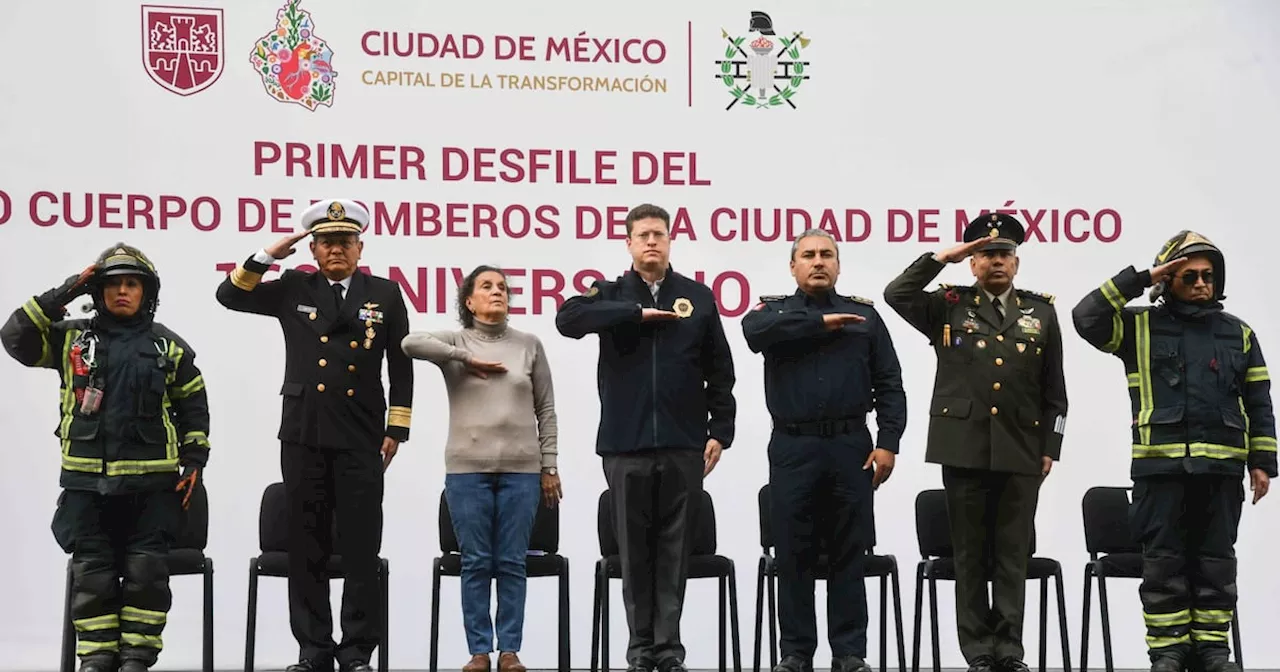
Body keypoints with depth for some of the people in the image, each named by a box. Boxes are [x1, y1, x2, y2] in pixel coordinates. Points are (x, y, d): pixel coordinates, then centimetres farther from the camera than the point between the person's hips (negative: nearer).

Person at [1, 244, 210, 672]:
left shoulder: (169, 346, 8)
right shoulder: (71, 338, 9)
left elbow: (194, 406, 12)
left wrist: (195, 461, 3)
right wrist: (60, 296, -6)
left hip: (151, 483, -1)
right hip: (87, 481, 1)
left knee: (145, 570, -2)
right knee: (92, 571, 3)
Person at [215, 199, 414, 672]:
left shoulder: (385, 294, 7)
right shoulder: (293, 290, 9)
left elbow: (401, 366, 7)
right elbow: (230, 295, 7)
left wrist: (397, 428, 2)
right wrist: (269, 256, -4)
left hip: (361, 439, -1)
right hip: (303, 437, 1)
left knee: (361, 549, 0)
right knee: (306, 549, 5)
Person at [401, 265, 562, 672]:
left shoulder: (529, 345, 8)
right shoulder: (456, 342, 4)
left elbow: (546, 410, 9)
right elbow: (411, 343, -17)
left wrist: (549, 467, 4)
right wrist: (467, 359, -15)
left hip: (521, 470, 1)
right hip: (468, 469, -1)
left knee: (511, 563, 4)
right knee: (476, 563, 3)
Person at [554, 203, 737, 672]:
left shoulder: (698, 297, 8)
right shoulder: (611, 295, 6)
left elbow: (720, 372, 10)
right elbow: (568, 320, -15)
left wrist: (720, 430, 4)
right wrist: (638, 312, -17)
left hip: (684, 445, 0)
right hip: (626, 444, 0)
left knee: (675, 550, 3)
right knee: (635, 551, 5)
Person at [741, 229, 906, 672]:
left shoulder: (864, 314, 12)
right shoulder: (775, 310, 10)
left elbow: (889, 385, 7)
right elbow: (755, 331, -16)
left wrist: (888, 442, -4)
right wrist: (819, 322, -12)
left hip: (851, 447, 1)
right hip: (793, 448, -1)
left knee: (848, 554, 4)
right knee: (793, 554, 3)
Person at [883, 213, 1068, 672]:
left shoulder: (1041, 312, 11)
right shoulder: (949, 307, 7)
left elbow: (1054, 390, 11)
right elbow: (896, 295, -9)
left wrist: (1050, 447, 5)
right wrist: (942, 258, -7)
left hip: (1021, 452, 1)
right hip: (964, 449, -1)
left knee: (1012, 556, 4)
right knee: (971, 555, 4)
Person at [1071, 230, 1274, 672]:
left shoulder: (1238, 333, 13)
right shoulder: (1140, 327, 6)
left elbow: (1258, 403, 12)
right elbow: (1087, 317, -10)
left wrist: (1262, 462, 5)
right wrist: (1140, 280, -9)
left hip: (1221, 466, 2)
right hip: (1161, 464, -2)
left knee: (1215, 561, 6)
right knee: (1164, 562, 1)